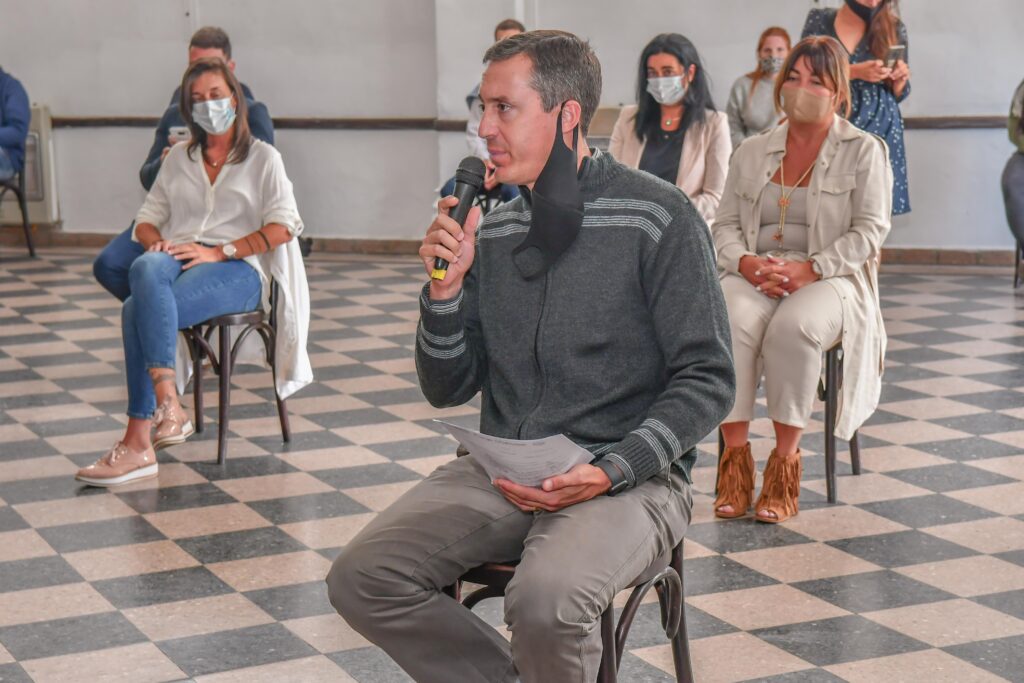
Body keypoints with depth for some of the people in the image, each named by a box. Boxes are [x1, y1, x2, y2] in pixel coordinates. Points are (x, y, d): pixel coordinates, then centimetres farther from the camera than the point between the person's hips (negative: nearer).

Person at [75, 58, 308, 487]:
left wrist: (219, 251, -12)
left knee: (138, 310, -33)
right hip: (176, 260, 4)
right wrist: (157, 242, -4)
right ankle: (167, 404, -45)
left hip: (237, 270, -4)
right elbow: (147, 219, 22)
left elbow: (283, 226, -1)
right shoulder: (178, 158, 26)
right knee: (146, 269, -37)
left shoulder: (263, 157, 13)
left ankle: (138, 442, -35)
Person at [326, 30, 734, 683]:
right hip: (501, 471, 5)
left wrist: (611, 470, -18)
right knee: (361, 578, -14)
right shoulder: (493, 232, 9)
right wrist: (446, 289, -4)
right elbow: (449, 389, 13)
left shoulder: (658, 218, -6)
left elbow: (707, 379, -6)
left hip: (630, 476, -5)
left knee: (546, 599, -34)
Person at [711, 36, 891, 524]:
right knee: (731, 322, -33)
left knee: (794, 327, -37)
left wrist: (809, 269, -16)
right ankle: (735, 456, -27)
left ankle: (786, 461, -26)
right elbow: (726, 225, 15)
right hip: (754, 274, 3)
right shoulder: (752, 152, 19)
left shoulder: (864, 151, 8)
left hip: (830, 278, -3)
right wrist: (745, 262, -9)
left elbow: (868, 231, -2)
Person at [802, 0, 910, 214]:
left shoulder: (894, 28, 7)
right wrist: (854, 72, -17)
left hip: (880, 130, 1)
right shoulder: (819, 20, 3)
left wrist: (901, 77, -9)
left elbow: (898, 94, 14)